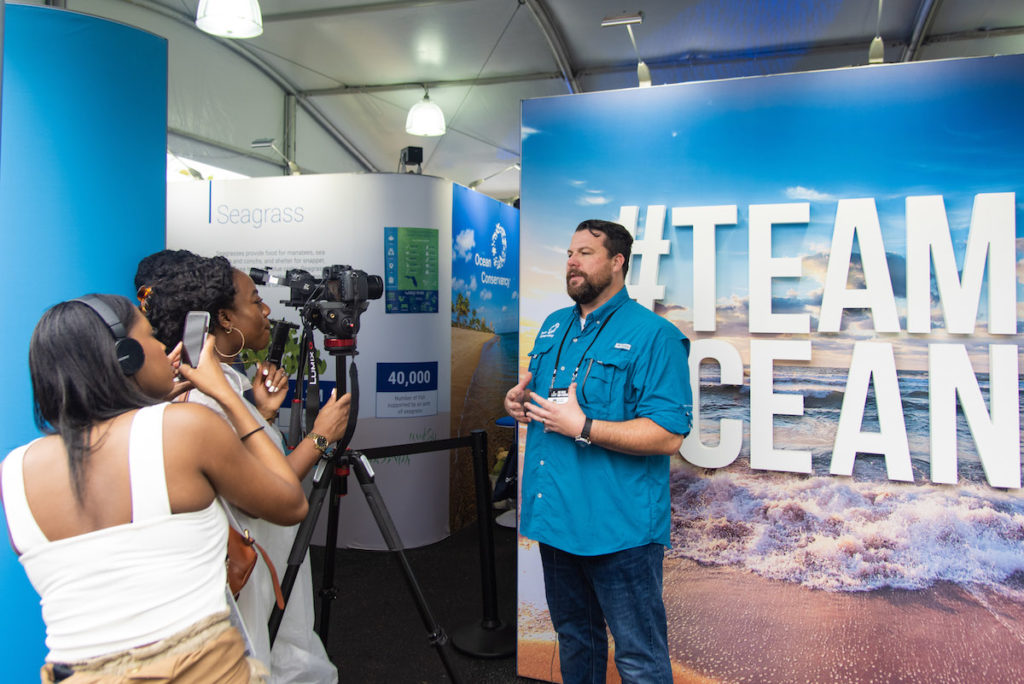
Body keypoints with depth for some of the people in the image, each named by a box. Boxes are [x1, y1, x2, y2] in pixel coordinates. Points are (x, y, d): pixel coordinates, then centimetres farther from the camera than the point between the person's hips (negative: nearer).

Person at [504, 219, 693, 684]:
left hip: (619, 526, -7)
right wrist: (517, 402, 0)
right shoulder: (553, 326, 11)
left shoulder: (653, 335, -13)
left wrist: (583, 427, -24)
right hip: (554, 517, 7)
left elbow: (668, 435, -20)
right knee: (573, 636, 24)